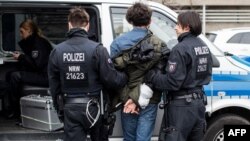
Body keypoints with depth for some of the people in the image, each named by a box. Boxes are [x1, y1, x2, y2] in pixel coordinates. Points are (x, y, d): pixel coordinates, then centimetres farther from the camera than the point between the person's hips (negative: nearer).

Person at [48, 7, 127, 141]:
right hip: (92, 107, -2)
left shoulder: (57, 51, 0)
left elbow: (53, 84, 7)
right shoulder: (97, 49, -12)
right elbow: (110, 78, -11)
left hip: (70, 108, 2)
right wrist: (126, 77, 10)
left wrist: (58, 107, 20)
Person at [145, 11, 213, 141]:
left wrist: (150, 75, -13)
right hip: (198, 101, 9)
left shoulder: (181, 49, -18)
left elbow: (172, 83, -21)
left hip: (181, 105, -9)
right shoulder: (204, 47, 10)